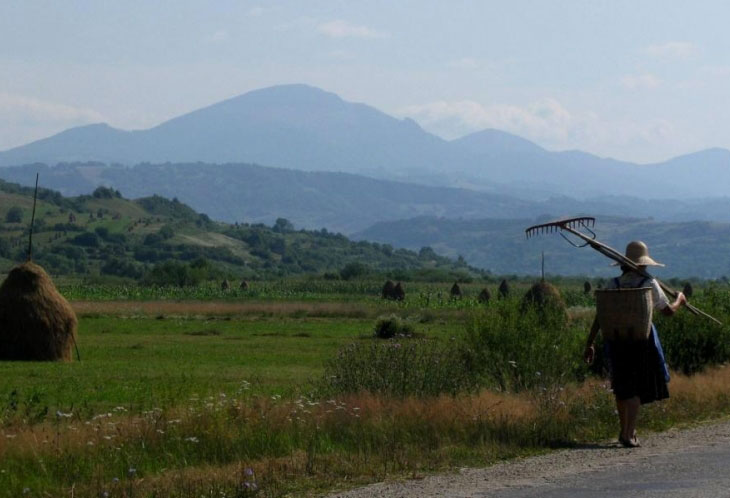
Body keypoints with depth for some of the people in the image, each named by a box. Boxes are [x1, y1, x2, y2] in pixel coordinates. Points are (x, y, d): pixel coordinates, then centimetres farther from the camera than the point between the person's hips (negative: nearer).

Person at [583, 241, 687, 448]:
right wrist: (679, 300, 27)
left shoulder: (613, 285, 2)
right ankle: (629, 434, -10)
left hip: (615, 341, 4)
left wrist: (589, 344, 5)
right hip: (641, 340, -3)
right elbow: (668, 311, 5)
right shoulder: (649, 284, -6)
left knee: (622, 388, 17)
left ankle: (625, 431, 29)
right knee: (636, 390, 0)